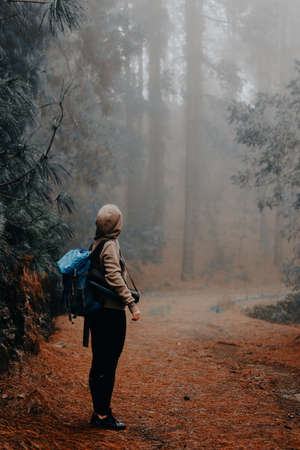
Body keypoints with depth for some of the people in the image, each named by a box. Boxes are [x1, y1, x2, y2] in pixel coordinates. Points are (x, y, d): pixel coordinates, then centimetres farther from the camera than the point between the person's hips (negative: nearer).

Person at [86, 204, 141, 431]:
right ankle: (103, 414, 3)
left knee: (99, 363, 14)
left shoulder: (96, 245, 12)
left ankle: (99, 412, 23)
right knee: (108, 364, -3)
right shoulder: (110, 245, -14)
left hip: (97, 310, 9)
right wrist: (132, 304, -22)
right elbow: (115, 278, -23)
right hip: (111, 312, -9)